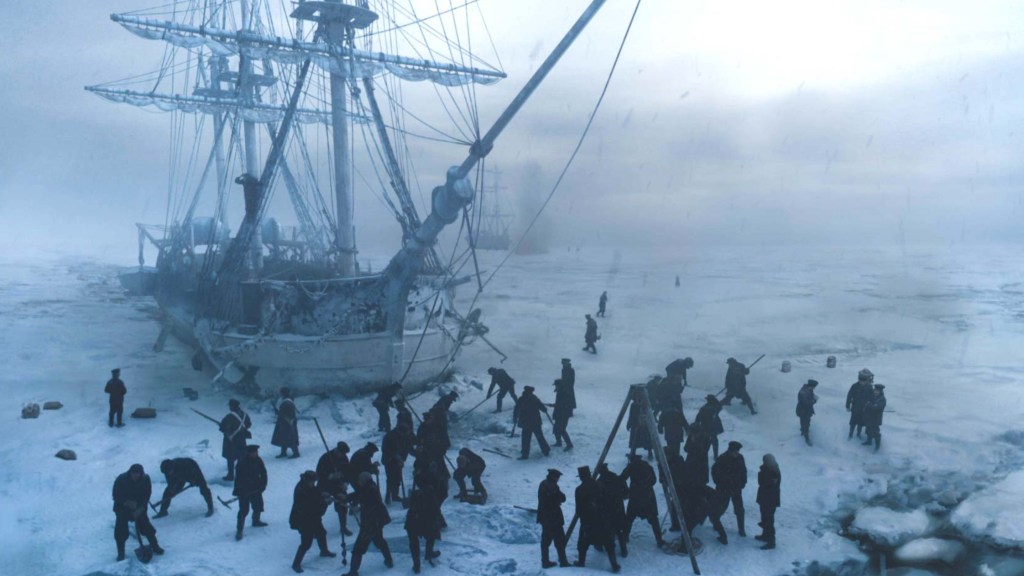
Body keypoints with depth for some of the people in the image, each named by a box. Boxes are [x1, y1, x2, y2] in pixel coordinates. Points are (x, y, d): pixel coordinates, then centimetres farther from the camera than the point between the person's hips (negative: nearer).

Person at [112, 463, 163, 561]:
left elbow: (147, 495, -12)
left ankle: (155, 546, 15)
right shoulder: (121, 479, -23)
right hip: (122, 508, -1)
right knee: (121, 530, -9)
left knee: (145, 525, -2)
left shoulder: (145, 479, -18)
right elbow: (116, 495, -15)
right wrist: (126, 503, -29)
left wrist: (140, 508, -23)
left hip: (139, 508, 1)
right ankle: (121, 553, 7)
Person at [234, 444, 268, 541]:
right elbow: (238, 477, -17)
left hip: (256, 489, 6)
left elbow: (263, 474, 4)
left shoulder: (258, 461, -4)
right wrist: (237, 491, -17)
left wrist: (262, 485, -3)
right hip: (244, 491, -6)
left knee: (258, 506, 19)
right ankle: (239, 530, 2)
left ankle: (256, 521, 45)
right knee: (243, 510, -7)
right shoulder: (242, 463, -20)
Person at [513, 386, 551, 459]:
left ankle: (525, 454, -3)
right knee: (540, 436, 18)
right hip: (536, 422, 3)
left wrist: (515, 420, 6)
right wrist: (545, 410, 30)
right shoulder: (535, 399, 1)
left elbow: (516, 411, -6)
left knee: (526, 439, 0)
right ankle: (546, 450, 27)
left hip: (526, 423, -3)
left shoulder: (521, 400, -6)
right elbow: (542, 408, 7)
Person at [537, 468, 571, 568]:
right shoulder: (552, 486, -20)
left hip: (544, 517, 9)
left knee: (546, 539, 13)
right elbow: (562, 498, -15)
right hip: (553, 517, -9)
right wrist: (560, 496, 4)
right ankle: (563, 561, 3)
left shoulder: (543, 484, 8)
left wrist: (557, 500, 5)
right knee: (560, 540, 0)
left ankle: (545, 561, 17)